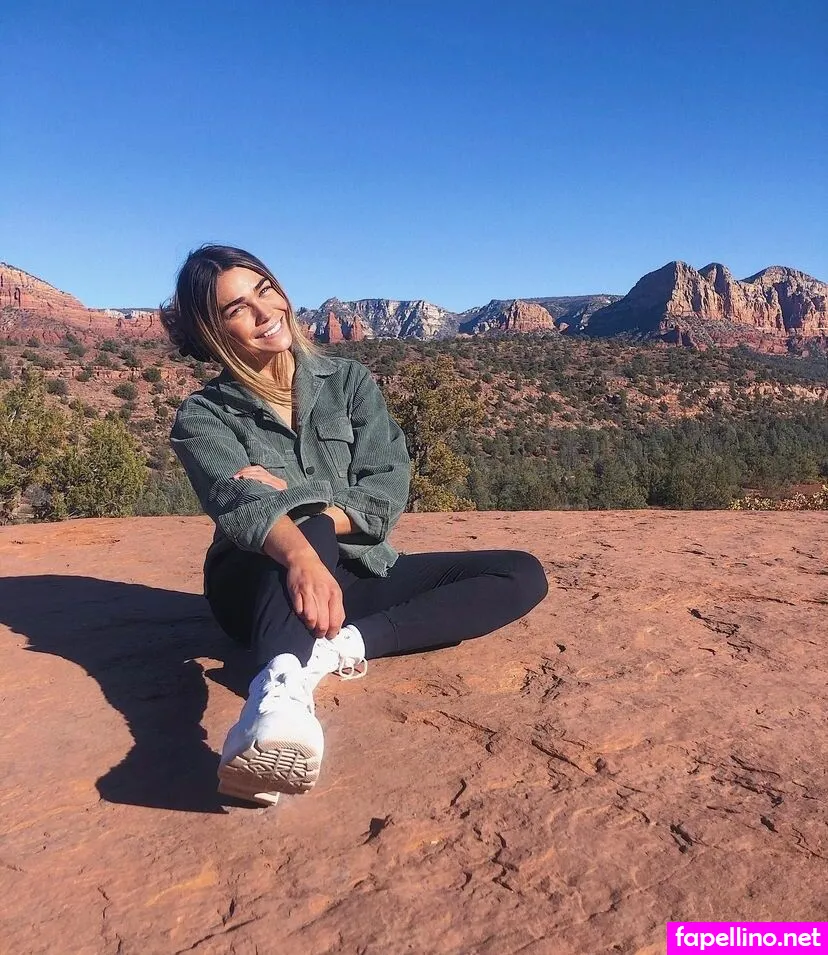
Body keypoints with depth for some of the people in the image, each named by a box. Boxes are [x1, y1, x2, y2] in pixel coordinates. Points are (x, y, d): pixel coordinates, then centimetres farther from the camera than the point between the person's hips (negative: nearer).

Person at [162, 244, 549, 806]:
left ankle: (339, 646, -32)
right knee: (311, 530, -37)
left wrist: (291, 498, -20)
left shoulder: (348, 381, 5)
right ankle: (283, 692, -64)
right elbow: (240, 502, -25)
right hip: (262, 585, -3)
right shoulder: (203, 417, -3)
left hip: (356, 573, 4)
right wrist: (302, 554, -46)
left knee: (523, 575, -13)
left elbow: (386, 496, -6)